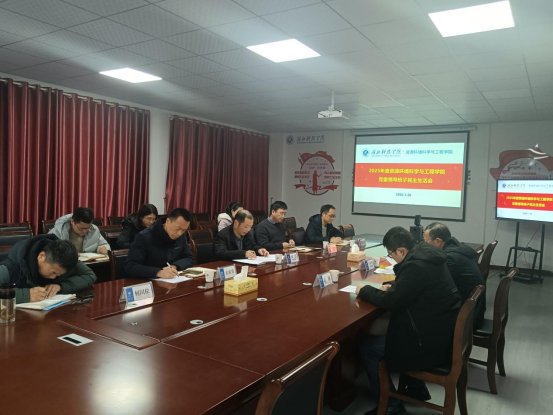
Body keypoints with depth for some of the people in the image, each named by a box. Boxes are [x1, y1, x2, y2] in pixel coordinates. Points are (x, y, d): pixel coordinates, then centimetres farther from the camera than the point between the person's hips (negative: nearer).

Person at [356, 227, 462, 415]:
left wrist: (364, 290, -4)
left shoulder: (416, 266, -26)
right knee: (385, 333, 27)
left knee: (367, 348, -1)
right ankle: (416, 388, 34)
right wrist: (392, 286, 6)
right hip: (442, 329, 10)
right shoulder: (425, 255, 4)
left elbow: (390, 302, -19)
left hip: (433, 341, -10)